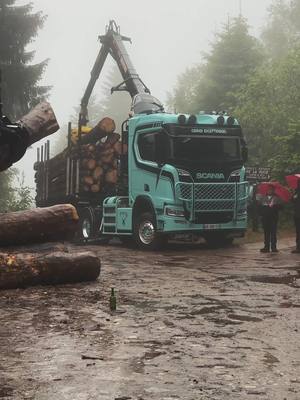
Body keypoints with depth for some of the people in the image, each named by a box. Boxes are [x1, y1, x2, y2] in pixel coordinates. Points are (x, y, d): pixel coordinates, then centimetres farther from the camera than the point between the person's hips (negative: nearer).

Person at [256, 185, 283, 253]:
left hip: (273, 217, -2)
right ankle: (266, 247, 3)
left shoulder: (276, 198, 10)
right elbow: (259, 206, 10)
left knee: (273, 232, -6)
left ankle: (273, 247, -4)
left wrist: (273, 205, -13)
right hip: (265, 217, 2)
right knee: (266, 232, 1)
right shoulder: (263, 198, 16)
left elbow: (280, 206, 1)